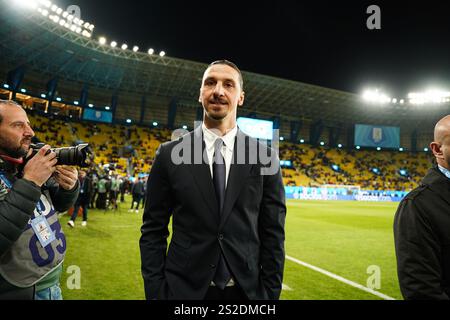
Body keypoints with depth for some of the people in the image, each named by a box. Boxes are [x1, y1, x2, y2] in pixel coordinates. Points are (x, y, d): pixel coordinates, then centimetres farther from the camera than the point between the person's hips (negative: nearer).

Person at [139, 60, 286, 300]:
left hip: (247, 290, 1)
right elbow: (153, 231, -2)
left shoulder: (265, 158, -4)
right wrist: (155, 293, -5)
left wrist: (270, 293, -3)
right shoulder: (169, 154, -5)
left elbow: (273, 234, -1)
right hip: (184, 289, 0)